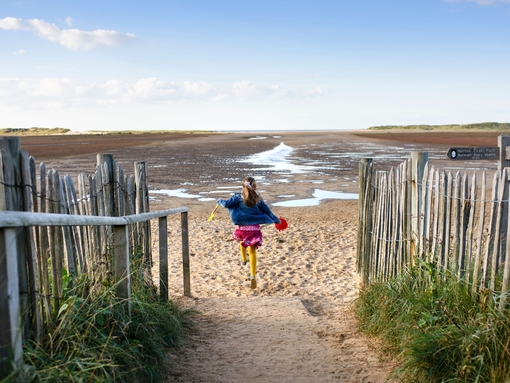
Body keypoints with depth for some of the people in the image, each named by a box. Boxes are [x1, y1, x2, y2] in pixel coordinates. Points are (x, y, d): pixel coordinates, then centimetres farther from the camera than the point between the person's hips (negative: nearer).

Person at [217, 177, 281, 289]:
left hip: (242, 228, -1)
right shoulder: (258, 198, 3)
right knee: (252, 252, 4)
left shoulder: (239, 197, -5)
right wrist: (275, 219, 22)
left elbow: (226, 204, -6)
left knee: (242, 240, 36)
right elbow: (266, 210, 9)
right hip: (255, 228, 1)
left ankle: (244, 259, 48)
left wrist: (220, 201, 16)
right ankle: (253, 275, -7)